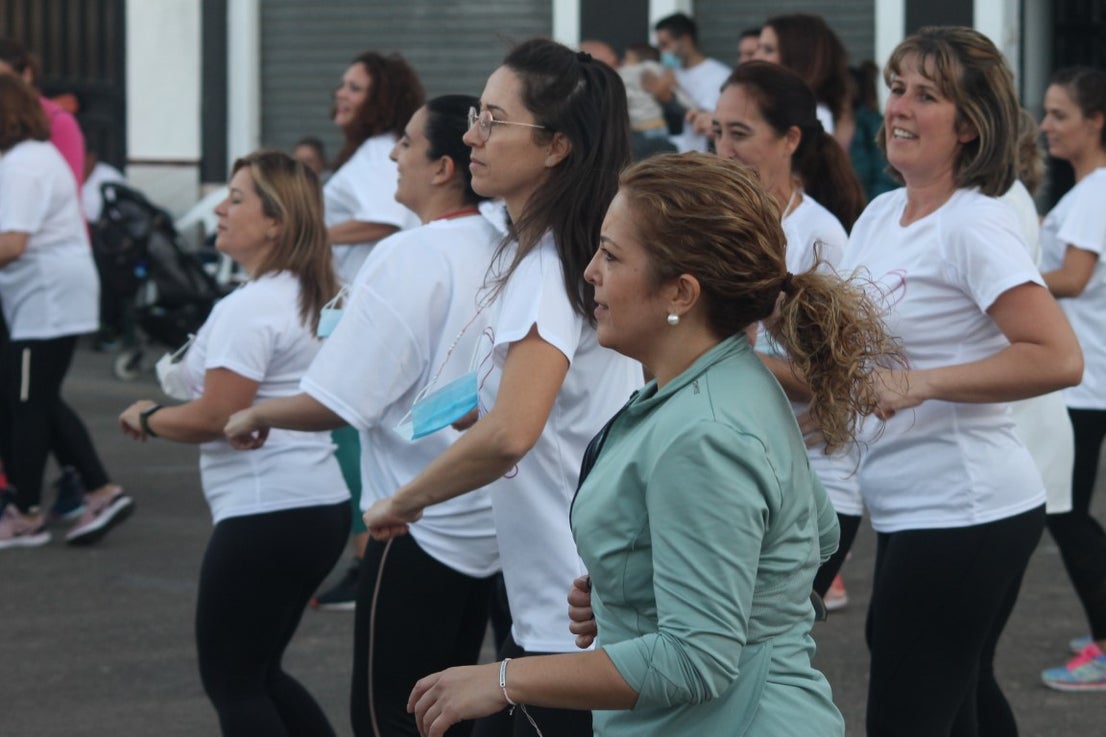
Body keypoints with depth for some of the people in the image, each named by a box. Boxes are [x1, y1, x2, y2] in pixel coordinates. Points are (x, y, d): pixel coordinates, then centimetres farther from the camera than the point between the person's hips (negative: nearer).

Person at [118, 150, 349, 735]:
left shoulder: (249, 308, -17)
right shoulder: (313, 297, 13)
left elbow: (216, 418, -19)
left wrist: (147, 419, -3)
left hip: (267, 517, -10)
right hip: (320, 505, 10)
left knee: (232, 683, 0)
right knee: (259, 674, 19)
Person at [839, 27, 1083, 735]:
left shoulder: (976, 226, -15)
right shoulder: (881, 213, 10)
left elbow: (1057, 358, -24)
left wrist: (921, 383, -25)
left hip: (963, 510, -9)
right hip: (913, 509, 9)